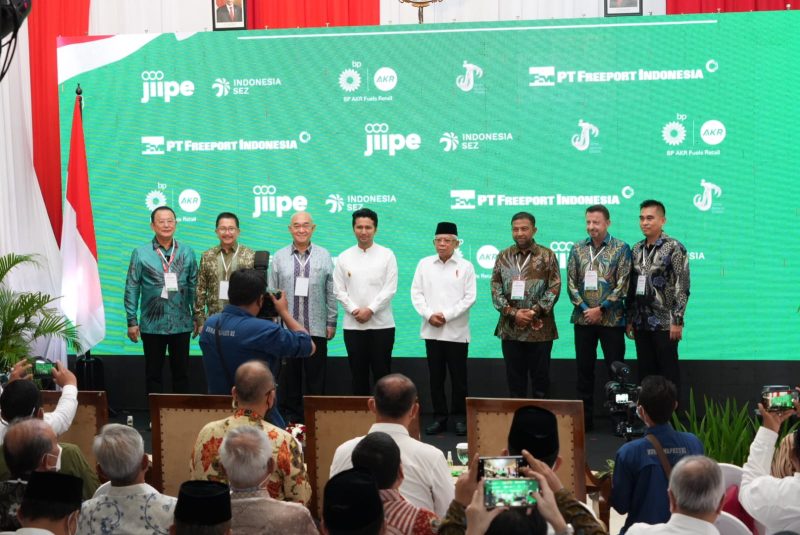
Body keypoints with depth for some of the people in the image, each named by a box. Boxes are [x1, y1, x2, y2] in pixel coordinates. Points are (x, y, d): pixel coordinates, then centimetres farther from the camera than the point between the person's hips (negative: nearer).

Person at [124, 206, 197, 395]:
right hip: (152, 326, -1)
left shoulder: (187, 252, 3)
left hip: (181, 324, 1)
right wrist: (132, 322, -5)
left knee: (181, 373, 10)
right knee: (154, 374, 9)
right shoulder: (140, 253, -2)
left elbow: (194, 286, 6)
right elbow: (131, 289, -2)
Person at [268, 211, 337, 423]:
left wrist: (331, 322, 2)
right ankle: (290, 419, 14)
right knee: (289, 379, 6)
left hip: (316, 328, 0)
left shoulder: (324, 256, 7)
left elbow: (331, 293, 6)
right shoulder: (278, 257, 7)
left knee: (316, 379, 3)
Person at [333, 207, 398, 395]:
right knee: (358, 374, 6)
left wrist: (370, 310, -12)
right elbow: (339, 290, 4)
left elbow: (390, 288, -4)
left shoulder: (386, 255, 3)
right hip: (353, 325, 2)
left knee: (382, 373, 0)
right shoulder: (344, 257, 8)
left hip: (381, 324, -2)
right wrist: (354, 310, -9)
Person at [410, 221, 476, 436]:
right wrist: (429, 314, -8)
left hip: (456, 332, -2)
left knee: (458, 376, 1)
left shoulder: (465, 266, 2)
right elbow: (416, 293, 6)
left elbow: (469, 297, -3)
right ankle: (439, 417, 14)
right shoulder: (424, 264, 9)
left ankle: (460, 418, 11)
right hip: (431, 331, 2)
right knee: (435, 376, 6)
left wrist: (446, 315, -11)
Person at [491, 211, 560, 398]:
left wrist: (535, 311, -15)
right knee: (514, 377, 8)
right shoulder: (503, 257, 7)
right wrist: (513, 313, -10)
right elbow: (496, 289, 2)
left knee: (540, 375, 5)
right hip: (510, 329, 2)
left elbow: (554, 288, -4)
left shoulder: (547, 256, 2)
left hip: (540, 328, -2)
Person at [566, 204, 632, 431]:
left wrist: (601, 309, -12)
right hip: (583, 318, 3)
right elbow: (571, 283, 4)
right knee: (584, 369, 7)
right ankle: (585, 418, 14)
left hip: (611, 319, -3)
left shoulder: (621, 248, -2)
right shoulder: (578, 249, 7)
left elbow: (623, 284, -7)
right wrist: (584, 308, -8)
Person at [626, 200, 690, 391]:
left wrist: (677, 321, -15)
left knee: (669, 373, -1)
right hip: (641, 324, 6)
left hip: (665, 324, -5)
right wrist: (629, 319, 11)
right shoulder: (637, 250, 12)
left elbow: (682, 288, -10)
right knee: (645, 373, 8)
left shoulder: (674, 248, -6)